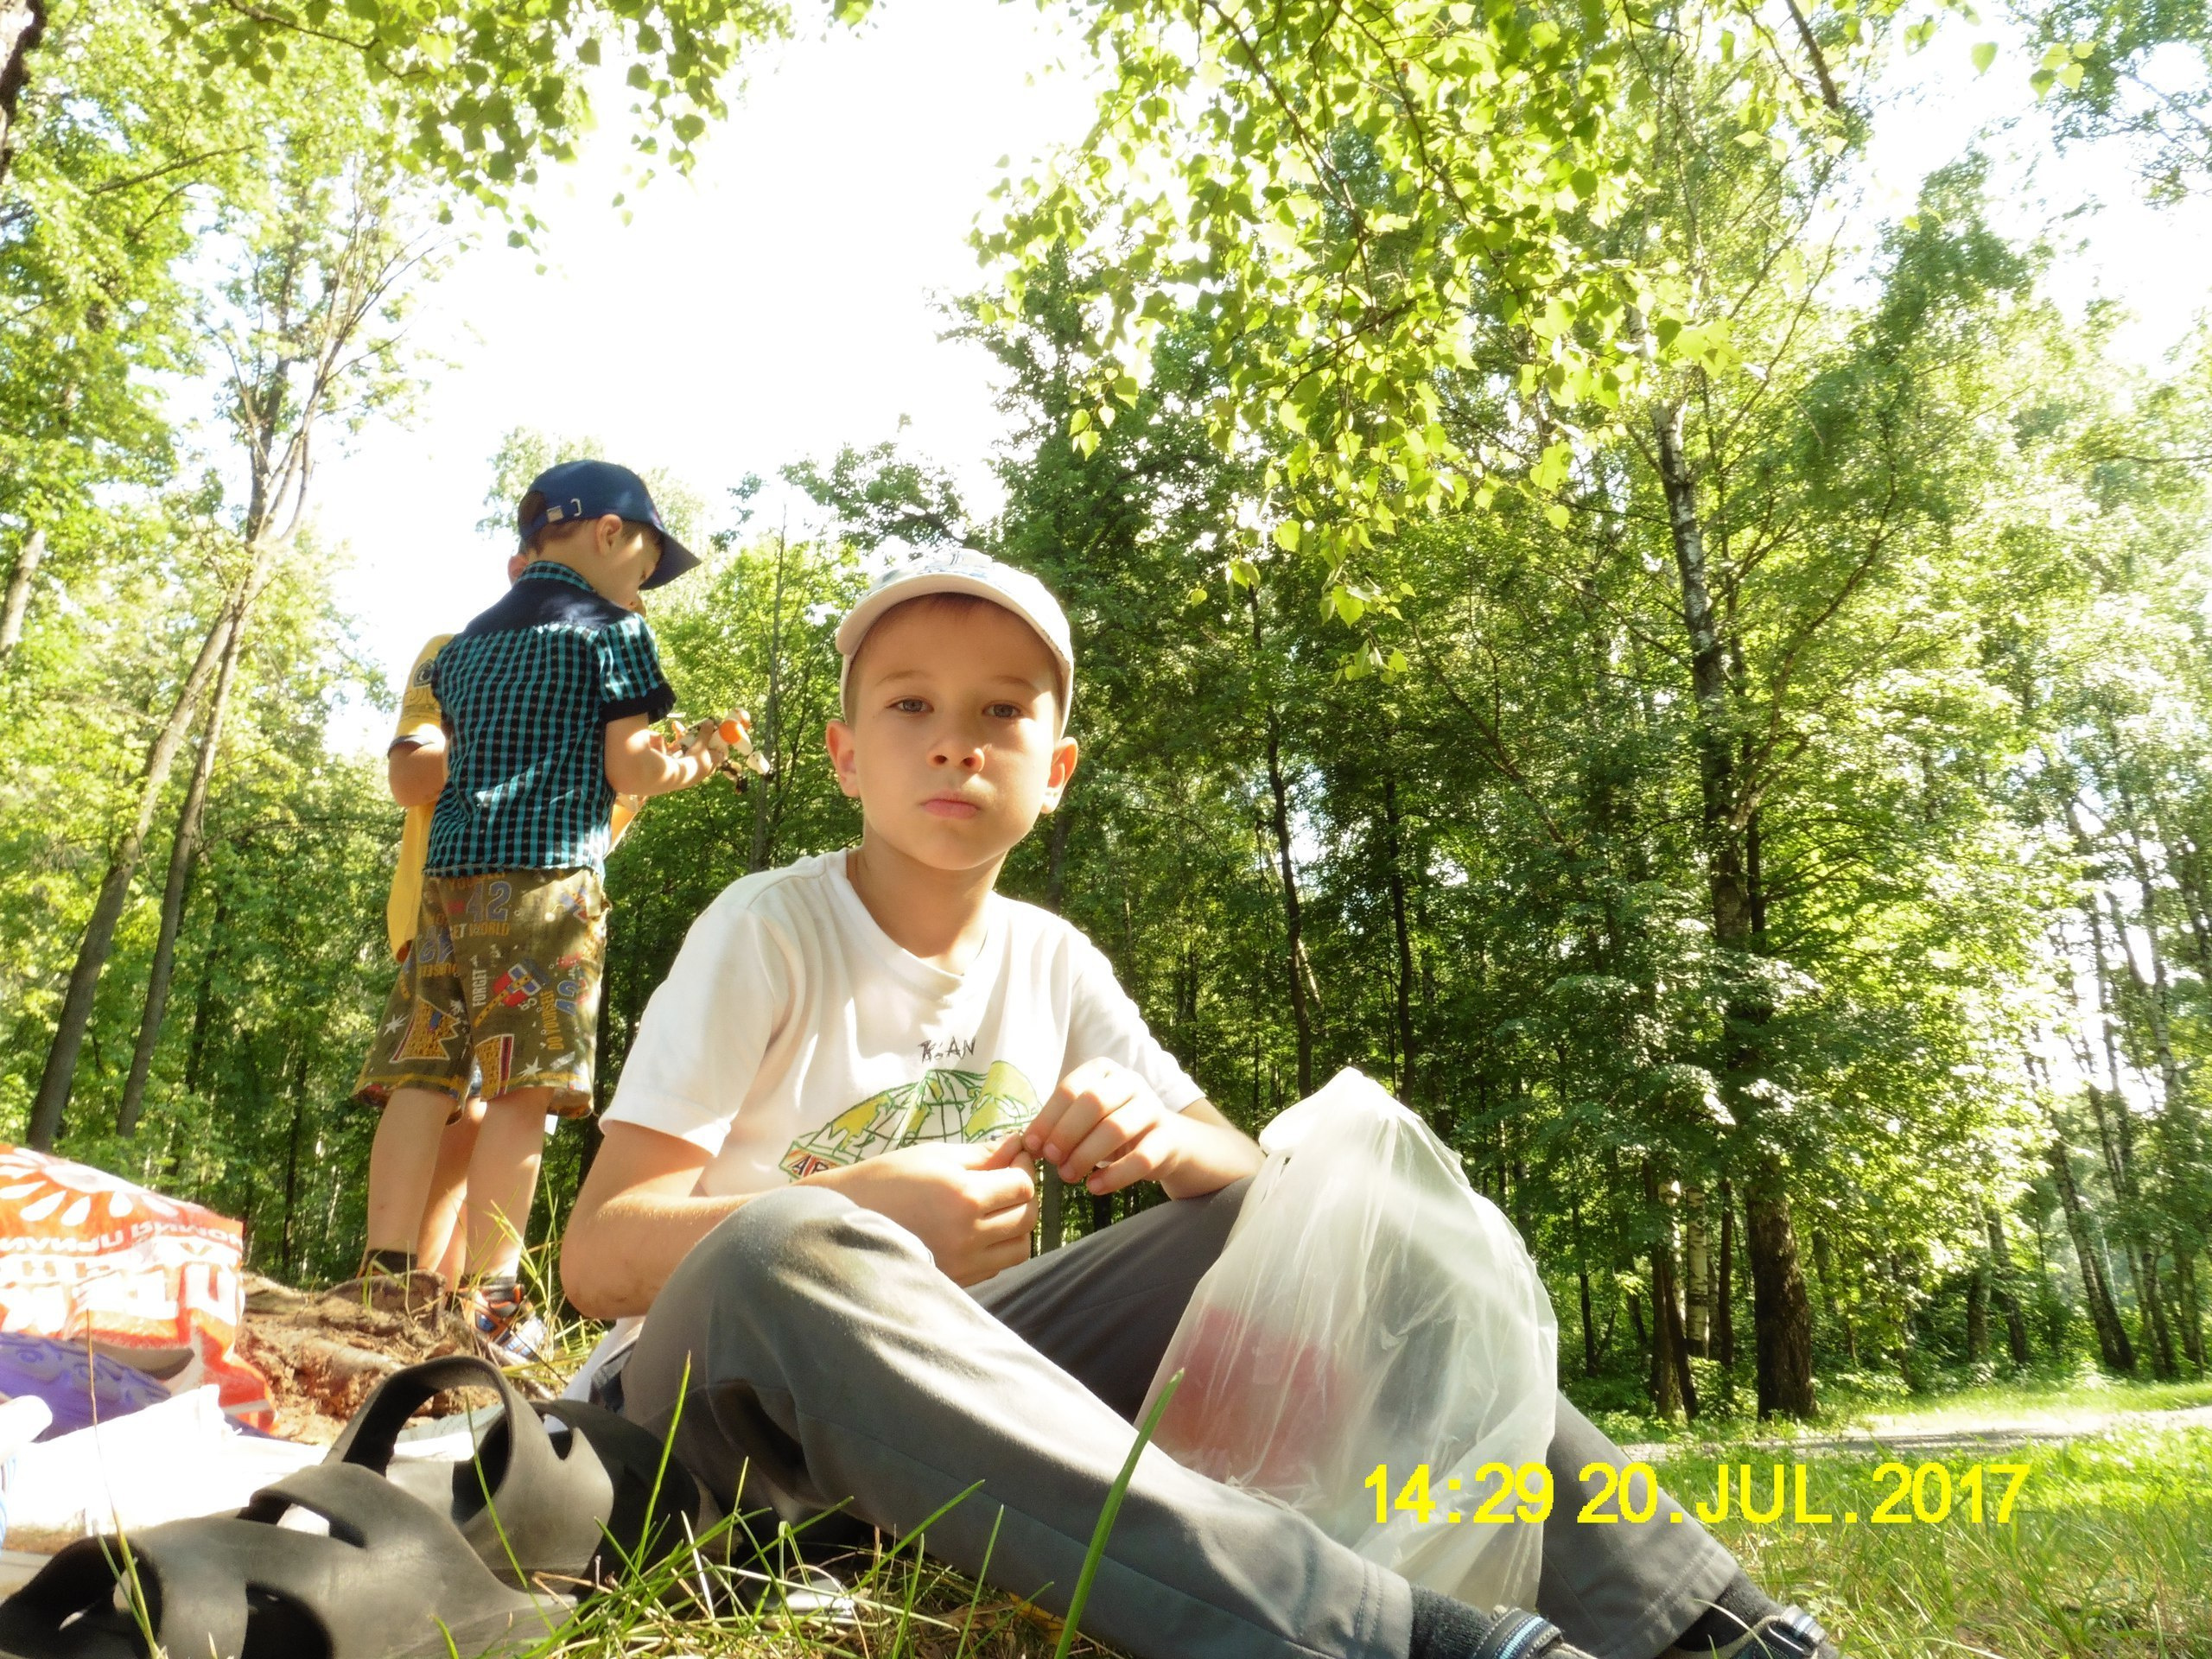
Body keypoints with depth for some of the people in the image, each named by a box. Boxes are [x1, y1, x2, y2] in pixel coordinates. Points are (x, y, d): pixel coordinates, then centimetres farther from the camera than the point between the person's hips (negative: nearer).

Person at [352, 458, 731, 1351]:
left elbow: (441, 772, 22)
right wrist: (696, 763, 15)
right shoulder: (611, 628, 3)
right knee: (521, 1088, -7)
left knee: (421, 1077, 2)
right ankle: (488, 1296, -6)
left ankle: (385, 1276, 0)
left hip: (448, 872, 7)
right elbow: (627, 769, -4)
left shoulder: (469, 640, 23)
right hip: (547, 875, -6)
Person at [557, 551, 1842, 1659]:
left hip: (946, 1375, 4)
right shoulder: (766, 933, -12)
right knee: (786, 1253, -39)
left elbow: (1244, 1164, 2)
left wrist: (1166, 1140, -22)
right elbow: (597, 1256, -16)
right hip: (730, 1395, -4)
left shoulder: (1053, 963, 2)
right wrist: (857, 1208, -34)